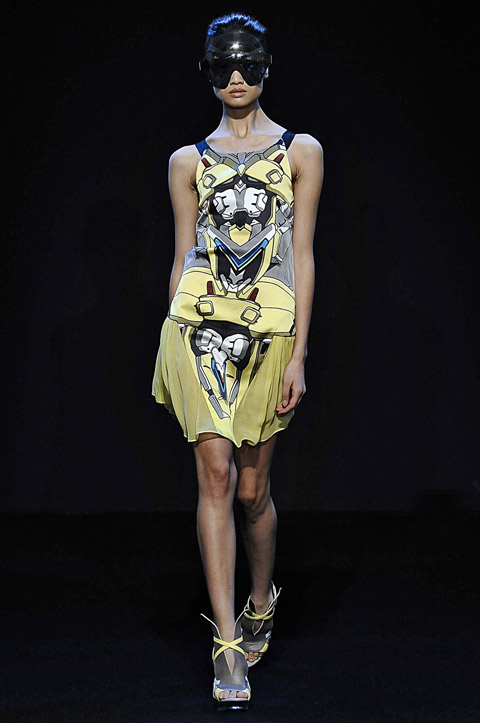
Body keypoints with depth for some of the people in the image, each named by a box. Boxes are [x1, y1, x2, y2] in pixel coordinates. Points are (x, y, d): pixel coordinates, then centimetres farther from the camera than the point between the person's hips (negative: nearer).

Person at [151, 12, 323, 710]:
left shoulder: (301, 151, 8)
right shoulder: (189, 161, 12)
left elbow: (302, 255, 3)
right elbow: (182, 258, 14)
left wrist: (299, 354, -3)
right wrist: (172, 347, 11)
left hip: (270, 328, 0)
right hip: (201, 322, 0)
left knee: (252, 488, 5)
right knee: (216, 473, -12)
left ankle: (262, 600, 33)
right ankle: (229, 644, -13)